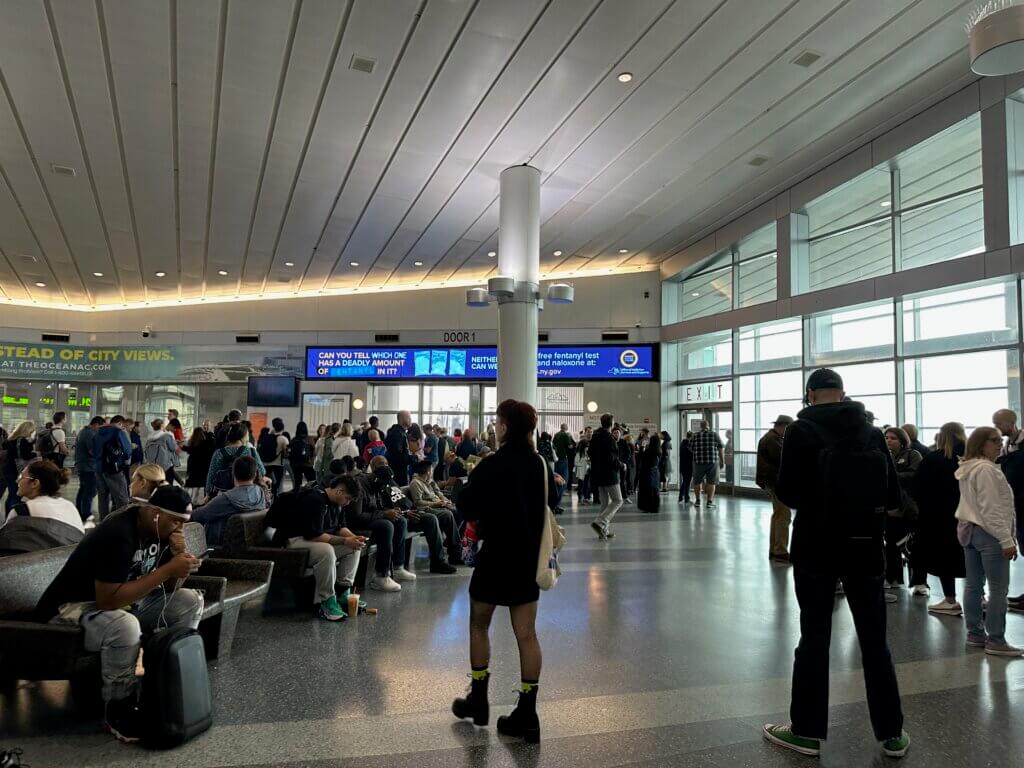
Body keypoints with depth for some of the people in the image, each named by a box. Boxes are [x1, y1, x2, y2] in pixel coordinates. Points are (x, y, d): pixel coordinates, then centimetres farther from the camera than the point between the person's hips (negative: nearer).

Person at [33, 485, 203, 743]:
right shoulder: (118, 535, -30)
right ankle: (118, 709, -12)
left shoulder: (160, 530, -5)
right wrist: (168, 569, -34)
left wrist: (178, 556, -20)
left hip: (123, 598, 8)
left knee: (190, 601, -5)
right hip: (74, 607, -8)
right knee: (126, 627, -38)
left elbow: (170, 588, 2)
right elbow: (108, 600, -37)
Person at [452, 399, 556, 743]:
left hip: (497, 553, -5)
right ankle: (526, 715, 11)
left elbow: (465, 506, -14)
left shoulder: (492, 465, -16)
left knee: (479, 624, 16)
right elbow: (552, 500, 16)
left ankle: (478, 700, 26)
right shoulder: (540, 464, 1)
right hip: (529, 556, 5)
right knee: (526, 633, 7)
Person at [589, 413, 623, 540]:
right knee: (617, 500, 1)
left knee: (605, 502, 15)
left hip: (597, 474, 8)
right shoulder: (609, 438, -17)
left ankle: (604, 531, 14)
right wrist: (621, 466, -5)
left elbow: (590, 453, 16)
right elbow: (611, 458, -20)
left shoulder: (594, 437, 8)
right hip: (609, 474, -8)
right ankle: (600, 523, -14)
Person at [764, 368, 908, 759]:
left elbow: (787, 493, -10)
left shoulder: (802, 430, -8)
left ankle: (807, 731, 15)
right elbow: (893, 496, 3)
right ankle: (892, 734, 22)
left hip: (816, 548, -3)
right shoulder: (872, 432, 2)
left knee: (814, 637, 6)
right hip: (865, 548, 3)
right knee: (875, 640, 13)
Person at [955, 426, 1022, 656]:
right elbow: (991, 508, -20)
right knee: (999, 589, -4)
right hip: (988, 533, -10)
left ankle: (975, 634, 19)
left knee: (973, 585, 12)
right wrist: (1006, 539, -19)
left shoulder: (967, 469, 13)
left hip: (969, 529, 10)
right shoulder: (986, 469, -16)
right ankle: (996, 641, -1)